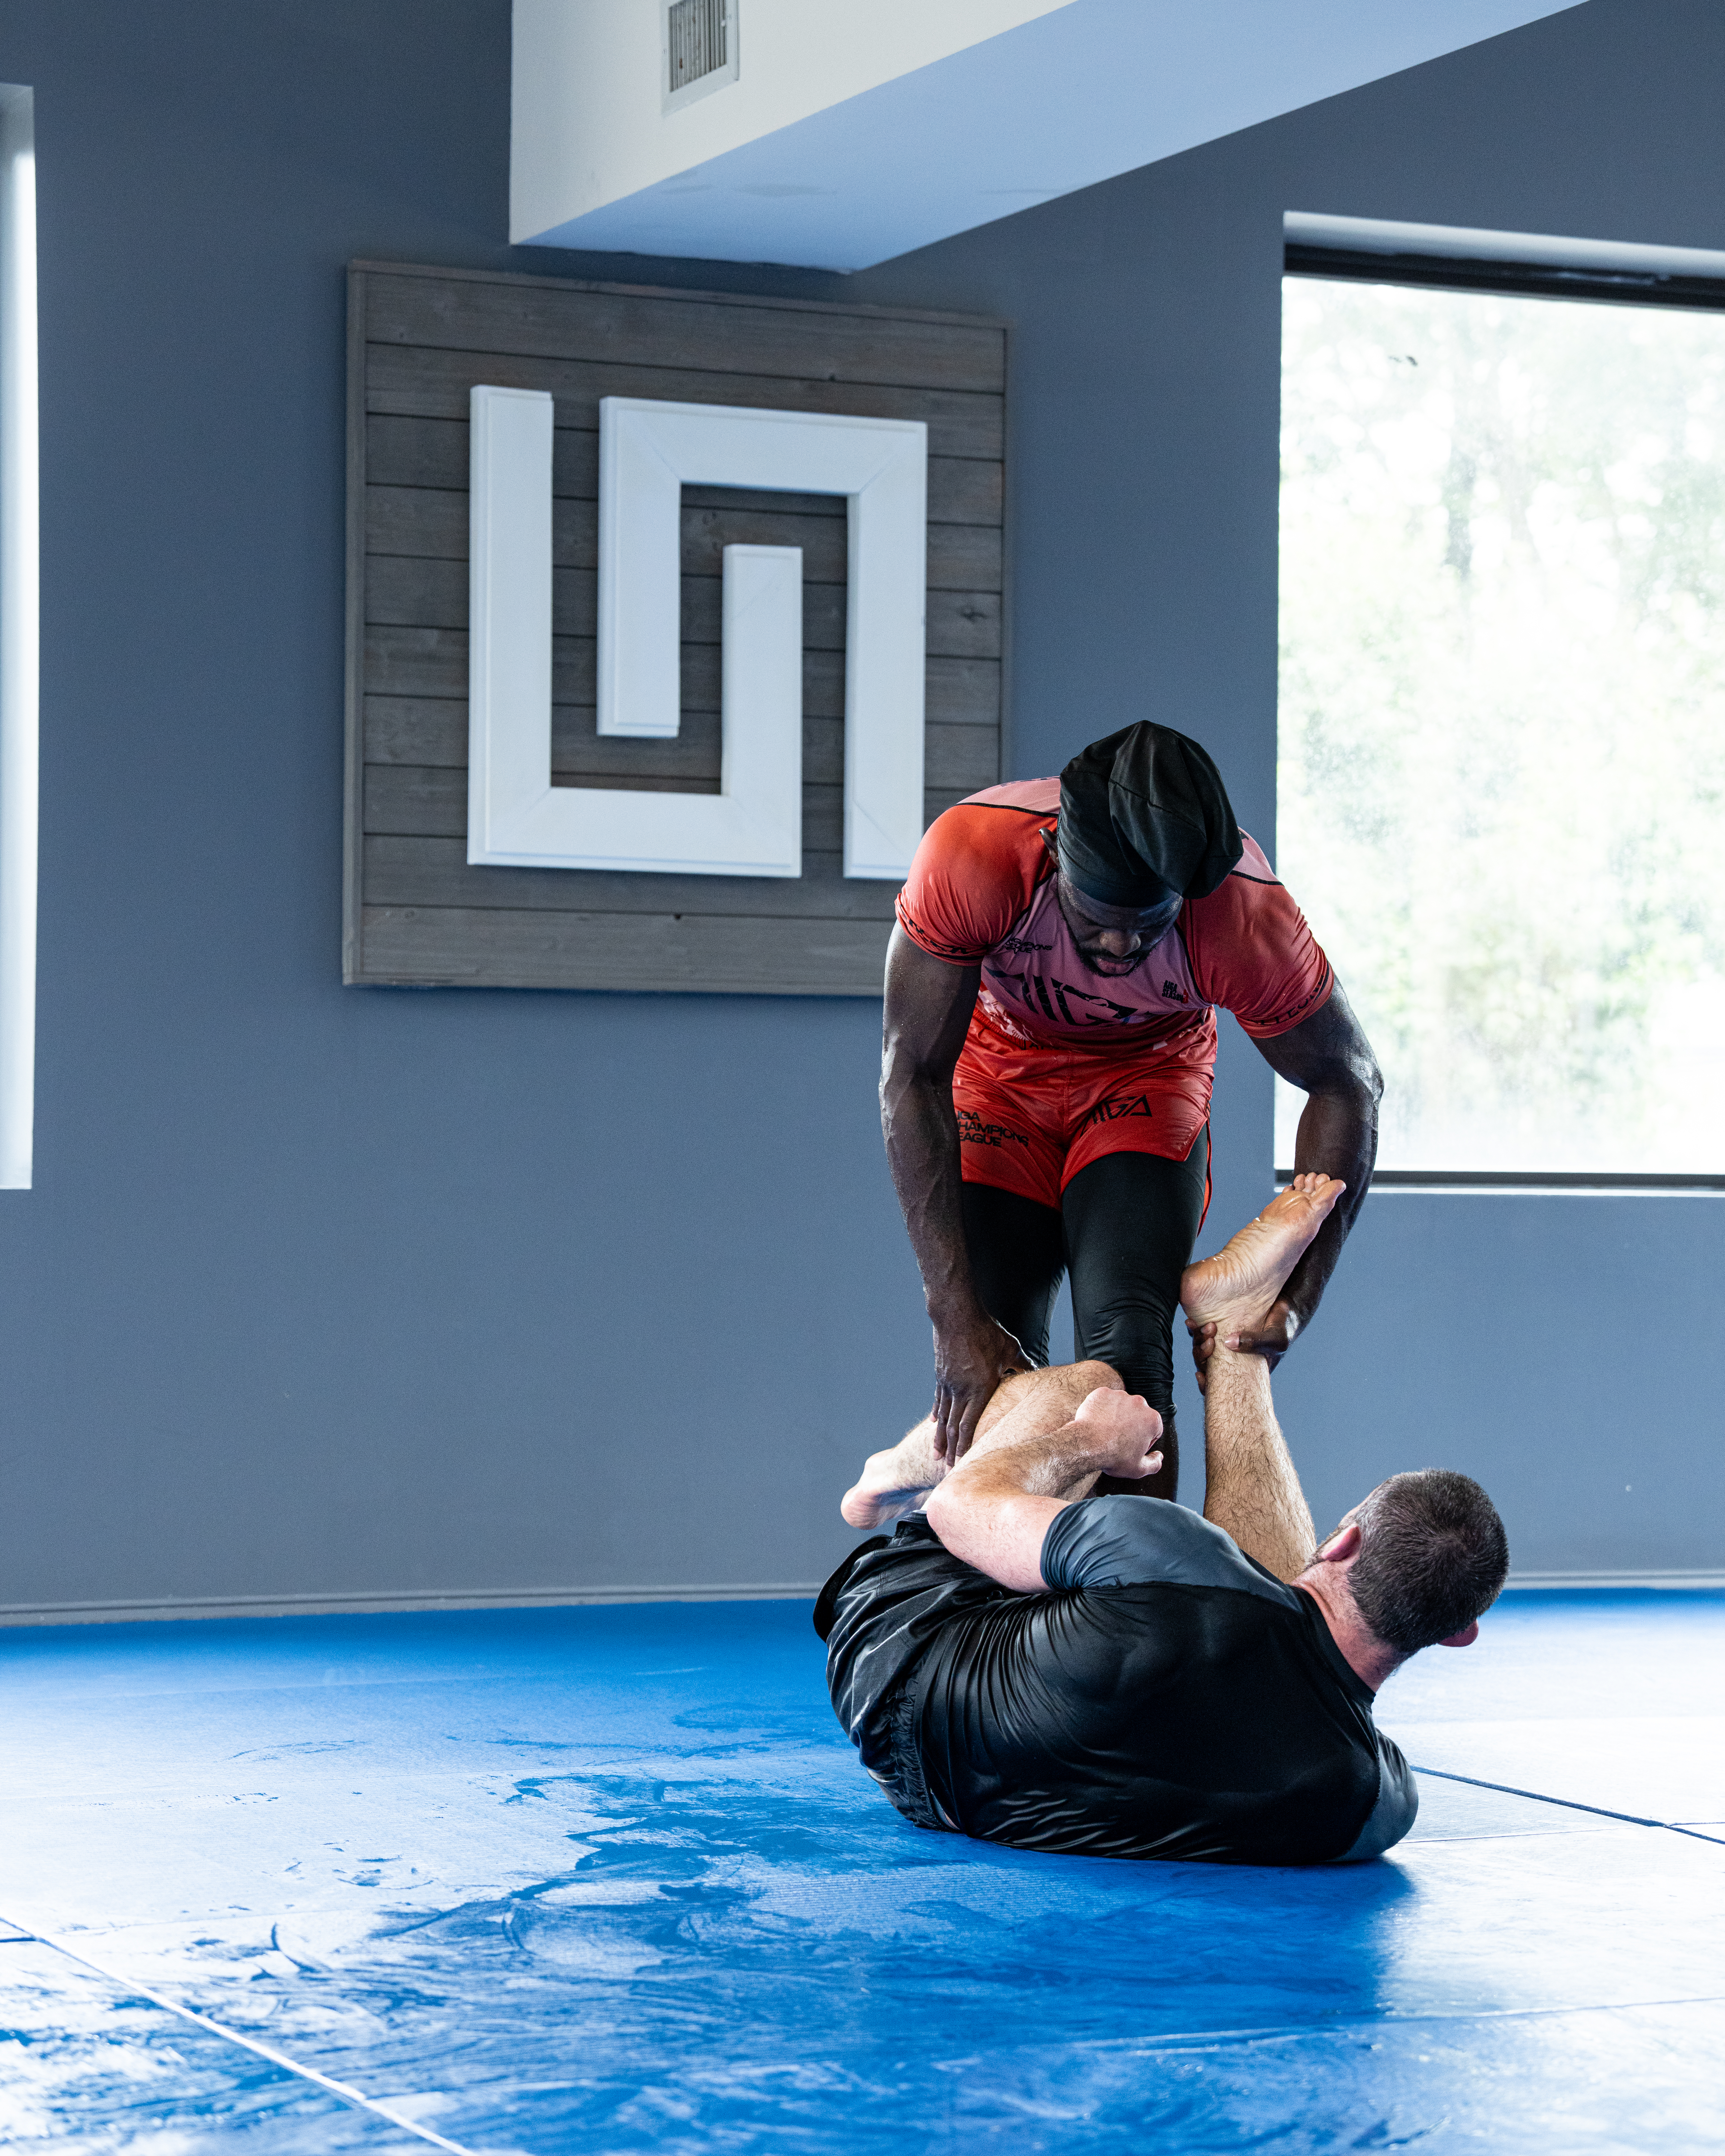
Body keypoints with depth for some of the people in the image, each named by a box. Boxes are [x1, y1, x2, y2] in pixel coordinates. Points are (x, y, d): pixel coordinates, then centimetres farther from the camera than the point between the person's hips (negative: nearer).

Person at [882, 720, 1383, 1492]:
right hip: (1001, 1072, 0)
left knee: (1128, 1357, -19)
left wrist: (1297, 1295, -24)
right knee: (982, 1376, -13)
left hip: (1149, 1078, 0)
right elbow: (913, 1078, -28)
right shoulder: (971, 856, -36)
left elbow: (1348, 1087, -15)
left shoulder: (1250, 921, -33)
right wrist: (956, 1316, -32)